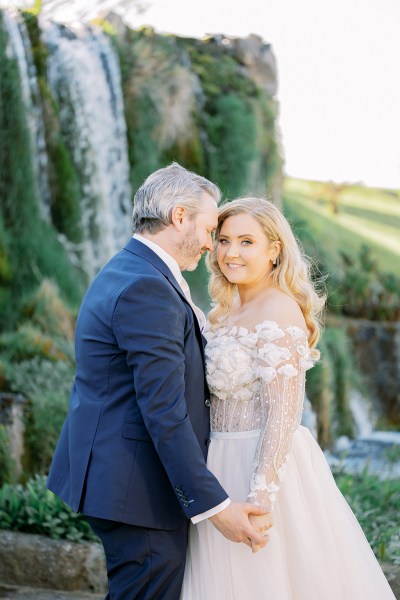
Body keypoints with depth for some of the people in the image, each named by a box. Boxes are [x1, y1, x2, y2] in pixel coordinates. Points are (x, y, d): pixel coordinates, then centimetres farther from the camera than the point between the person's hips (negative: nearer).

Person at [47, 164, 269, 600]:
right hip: (137, 488, -11)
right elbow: (164, 413, -23)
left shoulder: (123, 272, 14)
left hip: (113, 473, 11)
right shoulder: (147, 288, -20)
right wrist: (214, 505, -21)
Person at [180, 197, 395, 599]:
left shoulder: (278, 311, -15)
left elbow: (283, 413, -21)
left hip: (263, 465, -9)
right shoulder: (229, 311, 12)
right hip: (226, 465, 9)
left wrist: (260, 497, -24)